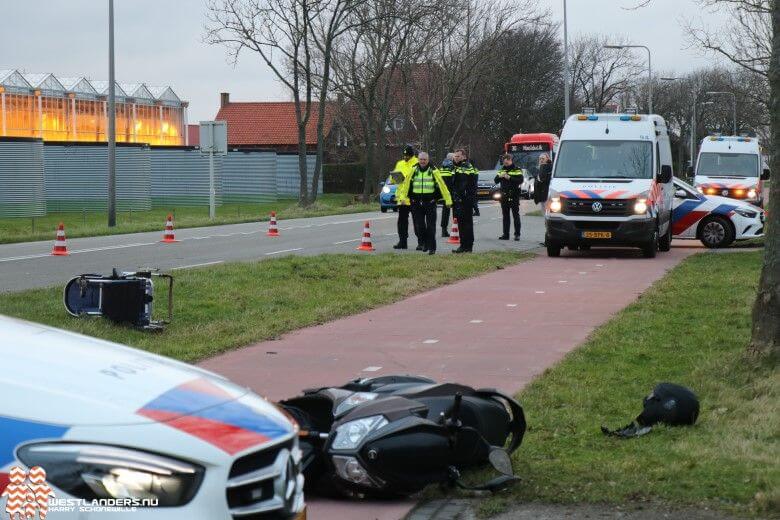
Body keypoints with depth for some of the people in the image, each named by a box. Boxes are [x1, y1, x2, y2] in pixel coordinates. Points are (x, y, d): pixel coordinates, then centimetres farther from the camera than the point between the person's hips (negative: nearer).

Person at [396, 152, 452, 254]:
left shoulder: (433, 171, -2)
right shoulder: (413, 171, 5)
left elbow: (442, 186, -2)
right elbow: (406, 184, 8)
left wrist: (448, 200, -4)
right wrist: (403, 196, -3)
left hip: (430, 203, -3)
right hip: (417, 203, 3)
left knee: (431, 226, -4)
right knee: (420, 225, 5)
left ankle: (432, 248, 1)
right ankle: (425, 243, 25)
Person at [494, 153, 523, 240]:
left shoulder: (517, 170, -1)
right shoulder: (502, 170, 15)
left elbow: (520, 180, -16)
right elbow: (496, 181, 9)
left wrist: (509, 178, -24)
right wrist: (500, 176, -12)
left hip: (514, 196, -5)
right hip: (504, 196, 5)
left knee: (516, 215, -3)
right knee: (505, 216, 8)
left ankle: (517, 234, -1)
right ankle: (505, 234, 12)